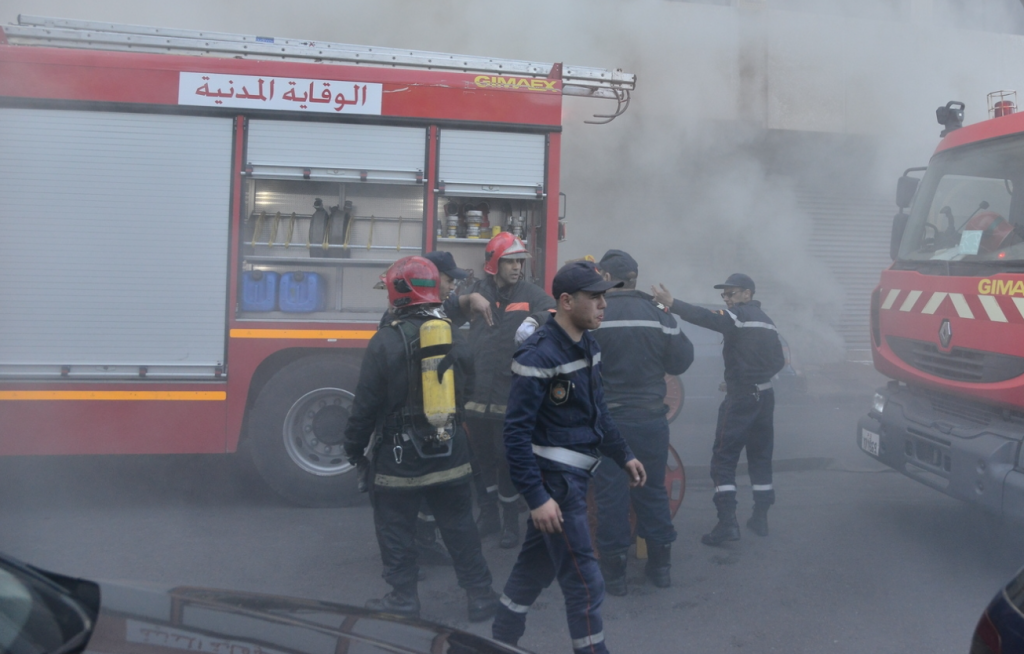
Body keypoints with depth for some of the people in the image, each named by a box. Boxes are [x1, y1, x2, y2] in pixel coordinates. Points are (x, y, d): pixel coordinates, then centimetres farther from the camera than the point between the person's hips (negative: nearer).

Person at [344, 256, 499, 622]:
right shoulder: (455, 340, -1)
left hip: (401, 456, -4)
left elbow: (367, 403, -11)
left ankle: (403, 600, 18)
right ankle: (480, 597, 18)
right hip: (450, 456, 4)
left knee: (396, 530, 11)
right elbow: (466, 390, 7)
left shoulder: (385, 343, -14)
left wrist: (355, 446, 1)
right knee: (460, 528, 13)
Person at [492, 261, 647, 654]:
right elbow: (516, 434, -21)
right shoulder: (539, 355, -21)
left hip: (575, 474, 9)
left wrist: (624, 456, 19)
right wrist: (537, 498, -24)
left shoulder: (587, 345, 6)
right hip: (554, 481, -9)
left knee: (537, 563, 21)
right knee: (584, 582, -1)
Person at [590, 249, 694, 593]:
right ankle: (660, 564, 25)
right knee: (653, 490, 16)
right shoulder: (658, 314, -3)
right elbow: (681, 361, 2)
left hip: (606, 421, -3)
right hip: (650, 419, 3)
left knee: (610, 494, 7)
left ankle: (613, 571, 15)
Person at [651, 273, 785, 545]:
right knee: (760, 457, 15)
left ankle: (727, 522, -11)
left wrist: (671, 304, -37)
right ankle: (760, 518, 20)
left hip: (740, 398, -8)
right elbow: (778, 361, 19)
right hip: (764, 395, 9)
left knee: (724, 459, -6)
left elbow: (707, 318, -29)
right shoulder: (766, 321, 16)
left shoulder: (739, 316, -10)